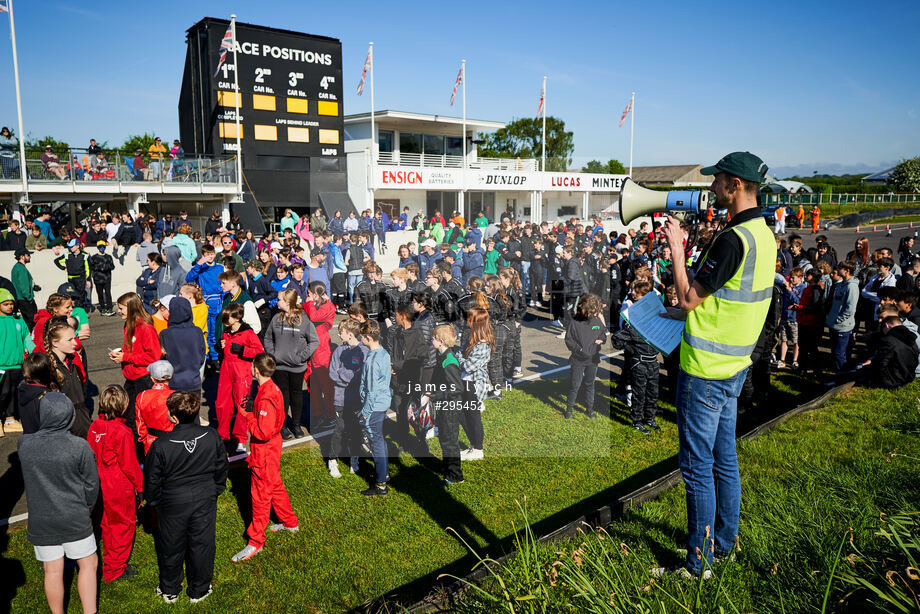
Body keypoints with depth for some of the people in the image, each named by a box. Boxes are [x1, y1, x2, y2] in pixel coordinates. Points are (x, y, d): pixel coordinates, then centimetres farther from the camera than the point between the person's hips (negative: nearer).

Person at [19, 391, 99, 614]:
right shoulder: (80, 447, -17)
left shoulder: (24, 444, -11)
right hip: (75, 520, -2)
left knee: (53, 571, 15)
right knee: (88, 564, 15)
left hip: (41, 521, 2)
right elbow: (91, 485, -7)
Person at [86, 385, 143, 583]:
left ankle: (110, 558, 41)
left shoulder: (95, 426, -7)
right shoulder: (122, 432, -26)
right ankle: (115, 569, 23)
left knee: (107, 523, 24)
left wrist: (97, 477, 20)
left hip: (101, 485, 7)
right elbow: (129, 465, -18)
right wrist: (140, 485, -4)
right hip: (120, 489, -7)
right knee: (123, 525, 11)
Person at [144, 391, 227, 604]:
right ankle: (199, 590, 35)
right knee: (201, 544, 17)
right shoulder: (212, 437, -16)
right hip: (205, 501, 2)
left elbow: (152, 480, -10)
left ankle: (169, 590, 40)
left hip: (173, 504, -1)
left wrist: (154, 502, 9)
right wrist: (214, 492, 16)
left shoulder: (161, 446, -23)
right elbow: (221, 469, -1)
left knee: (171, 547, 20)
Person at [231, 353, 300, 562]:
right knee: (275, 486, 24)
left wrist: (246, 416, -18)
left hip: (264, 451, -10)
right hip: (273, 446, 10)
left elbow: (264, 433, -29)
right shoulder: (273, 389, 1)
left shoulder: (266, 397, -28)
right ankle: (290, 523, 40)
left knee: (261, 495, 2)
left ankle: (255, 542, 15)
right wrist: (251, 411, 3)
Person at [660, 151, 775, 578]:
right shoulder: (765, 235, 8)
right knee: (724, 457, 19)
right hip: (735, 365, 10)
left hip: (705, 368, -9)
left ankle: (699, 562, 13)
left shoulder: (733, 239, -23)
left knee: (697, 464, 1)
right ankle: (724, 540, 34)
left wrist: (676, 250, -12)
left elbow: (687, 299, -18)